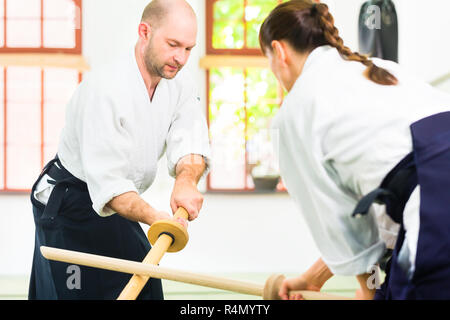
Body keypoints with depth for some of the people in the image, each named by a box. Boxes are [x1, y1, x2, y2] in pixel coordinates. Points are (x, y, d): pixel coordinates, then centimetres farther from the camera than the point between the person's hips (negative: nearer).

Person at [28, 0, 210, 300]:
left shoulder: (179, 83, -4)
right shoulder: (104, 88, -29)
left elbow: (191, 144, -15)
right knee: (79, 292, -8)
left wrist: (186, 180, -38)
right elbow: (107, 183, -33)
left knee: (144, 288, 17)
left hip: (114, 206, 8)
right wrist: (155, 217, -48)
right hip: (69, 205, -8)